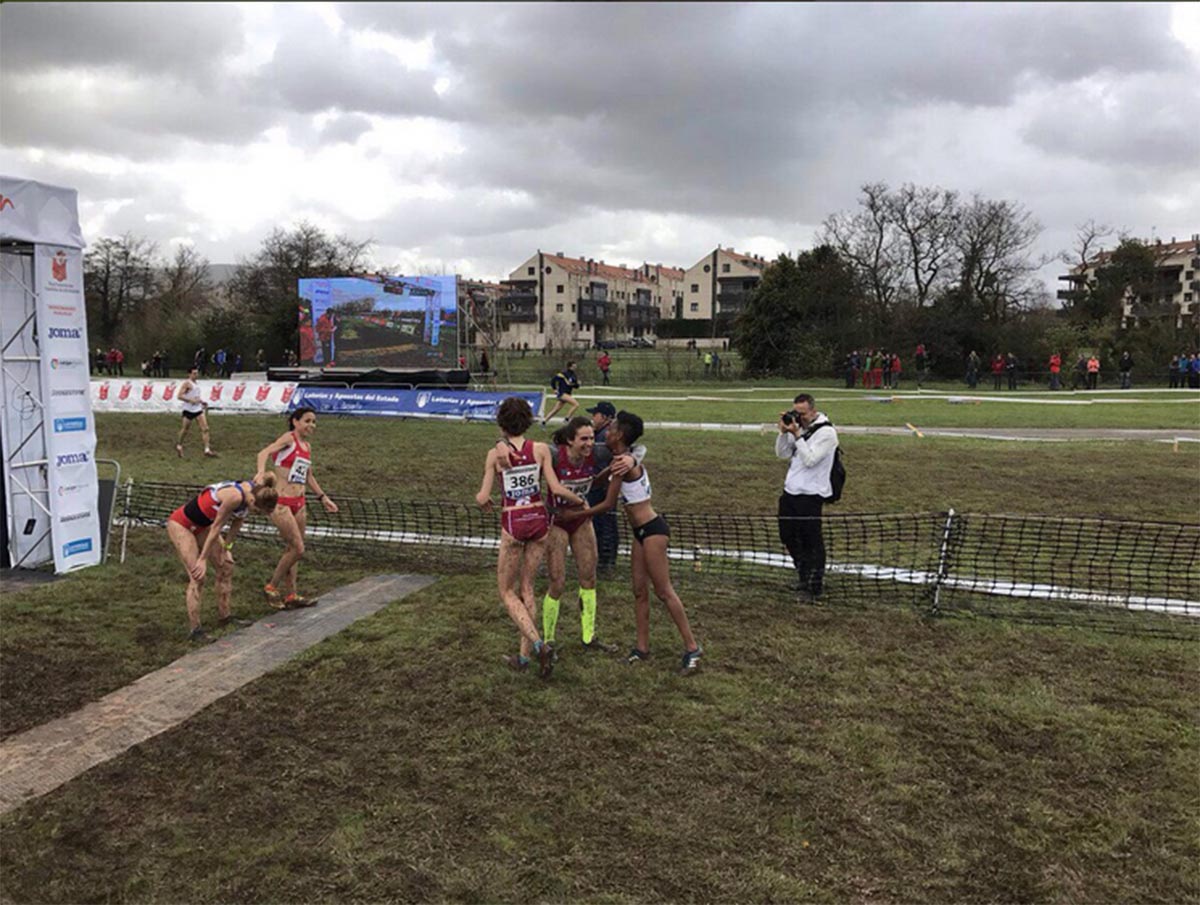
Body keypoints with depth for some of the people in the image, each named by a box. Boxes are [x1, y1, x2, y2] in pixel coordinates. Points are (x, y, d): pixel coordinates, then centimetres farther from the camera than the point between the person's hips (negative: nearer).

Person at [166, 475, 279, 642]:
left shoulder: (252, 492, -12)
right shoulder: (235, 496, -36)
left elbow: (237, 521, 3)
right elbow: (216, 528, -27)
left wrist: (227, 547, 6)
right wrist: (203, 559, -18)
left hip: (202, 526, 9)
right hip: (180, 525, -9)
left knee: (225, 566, 8)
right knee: (197, 576, -14)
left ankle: (224, 616, 20)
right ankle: (194, 629, -7)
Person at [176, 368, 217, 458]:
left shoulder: (196, 384, 15)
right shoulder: (186, 383, -9)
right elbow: (180, 396, -16)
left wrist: (202, 402, 12)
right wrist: (191, 400, -26)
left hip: (198, 409, 6)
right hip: (188, 410, -6)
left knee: (205, 429, -7)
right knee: (185, 430, 7)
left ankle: (207, 450, -11)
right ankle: (179, 445, 32)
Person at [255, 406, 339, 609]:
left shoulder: (307, 446, 14)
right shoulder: (289, 438, -8)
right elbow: (264, 453, -23)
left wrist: (323, 497, 25)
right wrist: (261, 471, -43)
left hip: (299, 503, 8)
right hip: (281, 503, -8)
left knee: (293, 549, 11)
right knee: (298, 549, -8)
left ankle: (290, 595, 20)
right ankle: (271, 587, 9)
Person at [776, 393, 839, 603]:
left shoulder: (826, 432, -13)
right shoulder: (798, 427, 10)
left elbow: (810, 460, -20)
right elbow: (782, 453, 9)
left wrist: (797, 434, -20)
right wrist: (784, 432, -5)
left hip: (810, 494, -8)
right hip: (790, 491, 8)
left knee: (811, 541, 0)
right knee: (787, 536, 18)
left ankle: (815, 587, 13)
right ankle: (804, 575, 38)